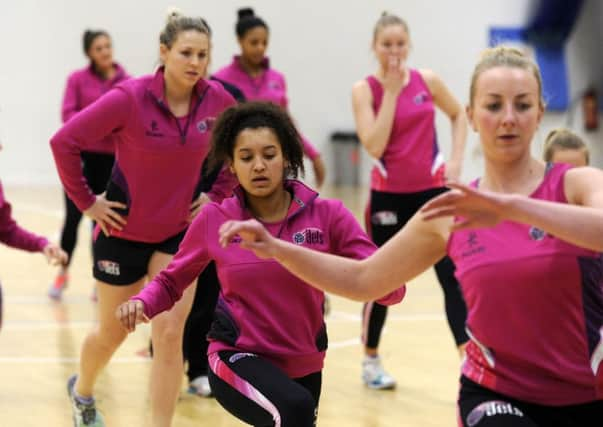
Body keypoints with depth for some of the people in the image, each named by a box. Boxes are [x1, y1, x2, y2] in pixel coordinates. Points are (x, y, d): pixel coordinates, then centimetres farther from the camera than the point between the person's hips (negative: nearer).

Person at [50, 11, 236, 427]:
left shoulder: (217, 100, -11)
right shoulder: (129, 97, -22)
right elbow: (64, 142, -19)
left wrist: (219, 194, 2)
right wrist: (87, 202, -15)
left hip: (180, 231, 2)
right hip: (124, 231, -2)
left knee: (170, 332, -10)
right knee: (113, 332, 15)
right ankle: (82, 390, 47)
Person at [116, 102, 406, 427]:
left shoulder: (326, 215, -9)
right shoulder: (214, 220, -7)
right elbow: (171, 281, 7)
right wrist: (141, 303, -14)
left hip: (304, 366, 3)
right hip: (238, 358, -3)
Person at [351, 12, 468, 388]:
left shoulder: (427, 80, -1)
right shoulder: (365, 89, -8)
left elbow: (459, 115, 15)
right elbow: (374, 146, -19)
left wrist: (456, 161, 2)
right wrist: (391, 91, -18)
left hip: (432, 190, 1)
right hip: (389, 195, -1)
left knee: (454, 277, -7)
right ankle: (371, 359, 28)